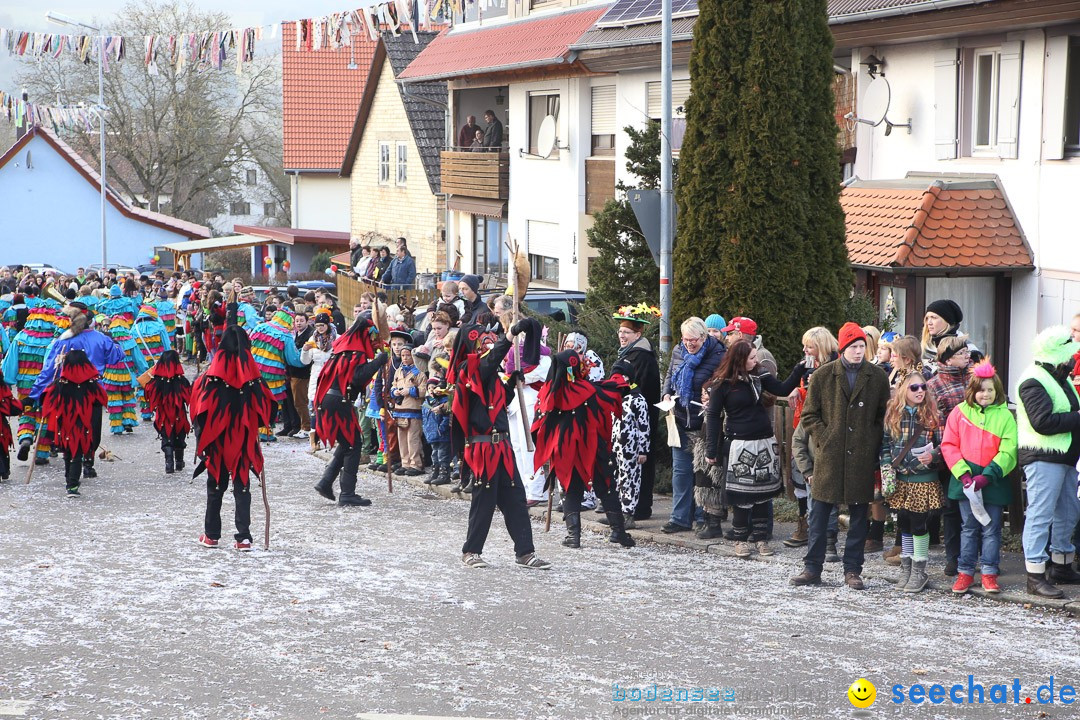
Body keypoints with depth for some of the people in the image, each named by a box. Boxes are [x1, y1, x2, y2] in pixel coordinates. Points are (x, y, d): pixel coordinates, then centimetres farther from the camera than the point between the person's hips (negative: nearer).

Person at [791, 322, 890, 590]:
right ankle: (812, 568, 10)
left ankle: (852, 570, 13)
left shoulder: (877, 378, 5)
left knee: (859, 515, 6)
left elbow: (884, 417, 10)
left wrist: (872, 444, 0)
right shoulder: (823, 376, 2)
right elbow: (809, 415, 6)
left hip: (862, 458, 1)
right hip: (829, 457, -1)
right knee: (819, 513, 2)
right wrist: (824, 438, -5)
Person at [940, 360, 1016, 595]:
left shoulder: (1005, 416, 1)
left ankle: (989, 575, 9)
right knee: (969, 528, 8)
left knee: (991, 529, 2)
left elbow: (1008, 452, -5)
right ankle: (965, 573, 13)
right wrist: (963, 473, -10)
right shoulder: (960, 412, 4)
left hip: (994, 481, -1)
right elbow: (949, 445, 1)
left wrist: (987, 476, -15)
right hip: (966, 479, 1)